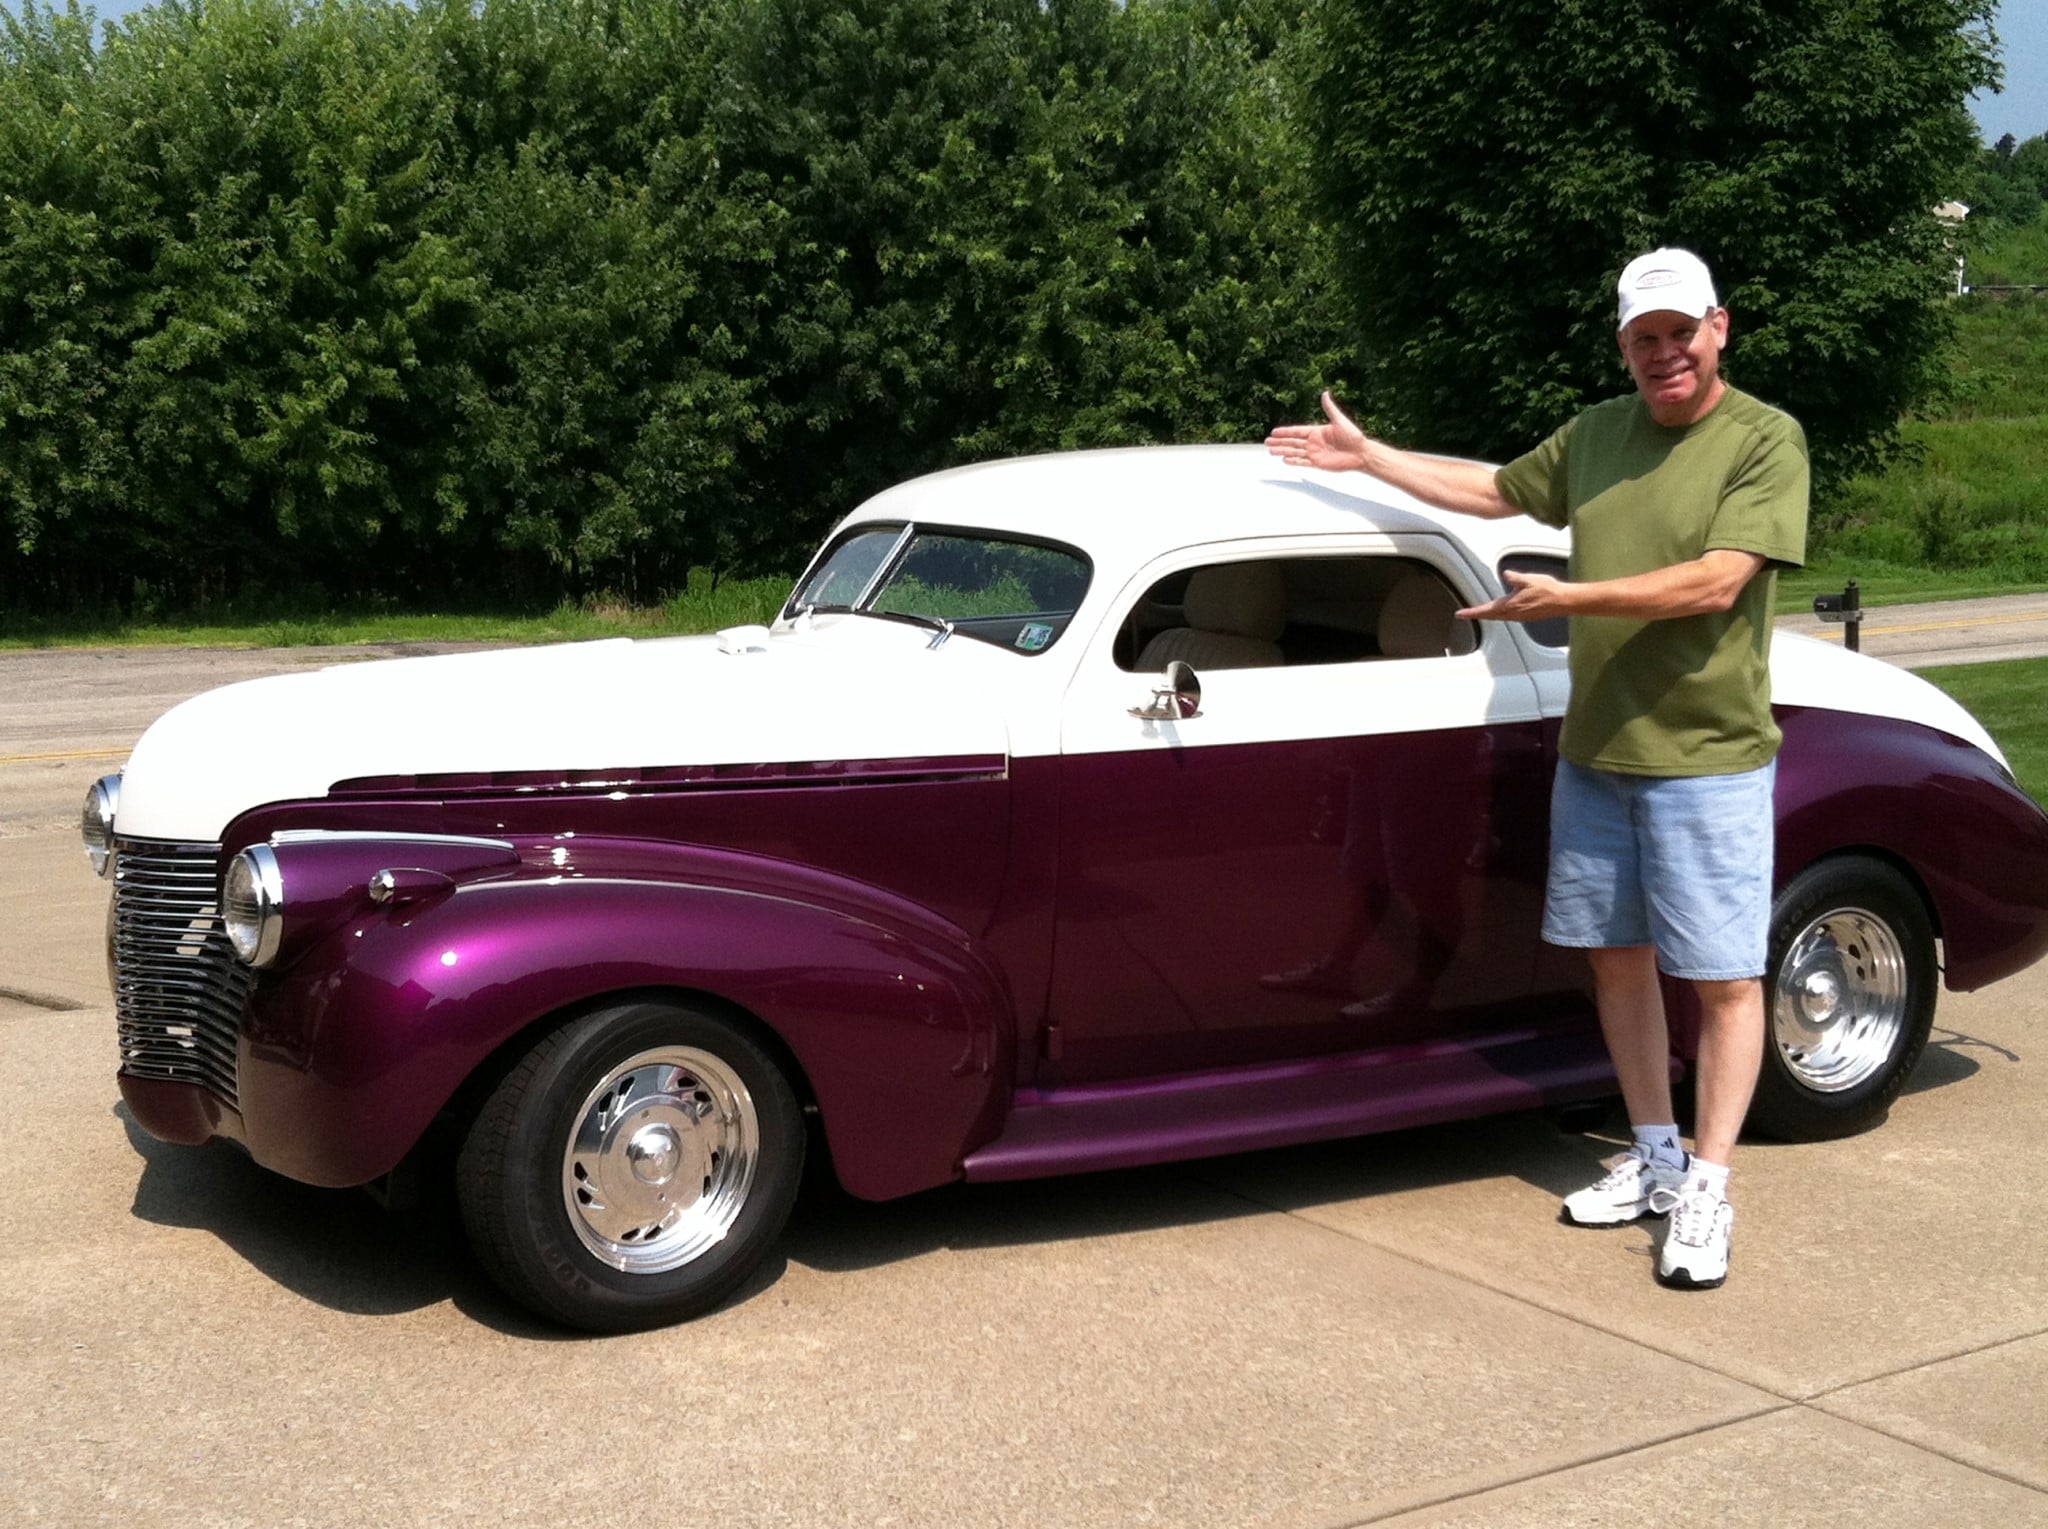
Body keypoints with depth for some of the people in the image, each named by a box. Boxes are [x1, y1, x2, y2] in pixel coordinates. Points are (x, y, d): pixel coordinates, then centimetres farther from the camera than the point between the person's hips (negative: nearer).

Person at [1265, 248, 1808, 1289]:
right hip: (1594, 752, 6)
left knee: (1723, 976, -1)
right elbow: (1494, 491, 23)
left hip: (1708, 761, -6)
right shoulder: (1597, 434, 9)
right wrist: (1365, 455, 21)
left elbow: (1717, 582, -20)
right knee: (1618, 957, 12)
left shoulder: (1766, 440, -10)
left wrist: (1570, 598, -21)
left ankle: (1706, 1192, 6)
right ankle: (1653, 1161, 26)